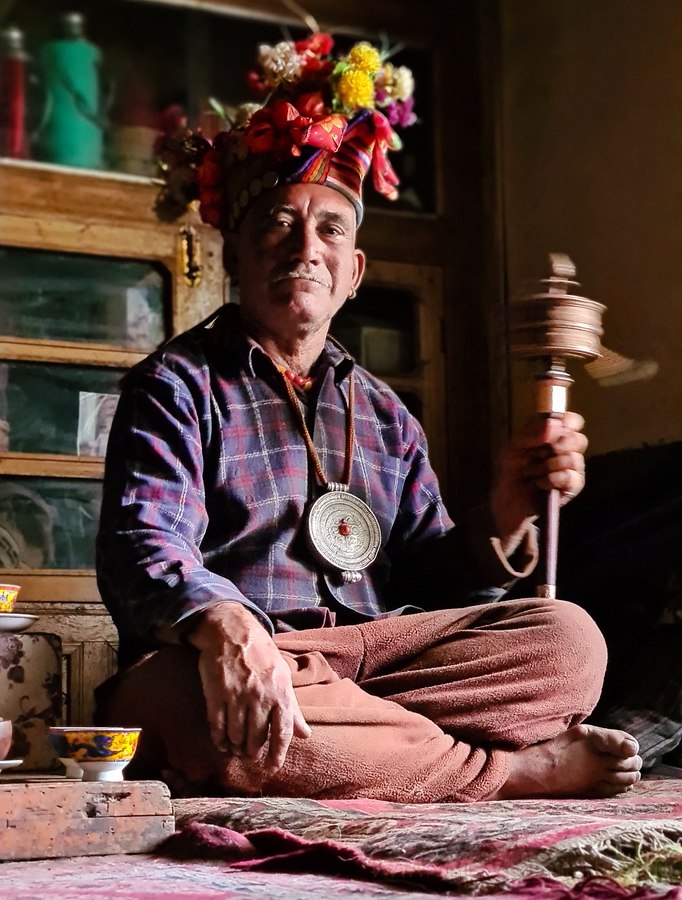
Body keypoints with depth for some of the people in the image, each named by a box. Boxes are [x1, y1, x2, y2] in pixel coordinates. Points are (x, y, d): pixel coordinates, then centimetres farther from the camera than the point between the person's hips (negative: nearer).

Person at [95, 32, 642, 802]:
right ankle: (516, 768, -26)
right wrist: (224, 625, -36)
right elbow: (143, 547, -12)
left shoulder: (384, 416, 23)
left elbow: (426, 583, 18)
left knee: (568, 638, -13)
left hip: (372, 651, 5)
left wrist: (504, 515, -4)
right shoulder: (176, 386, 5)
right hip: (232, 669, -4)